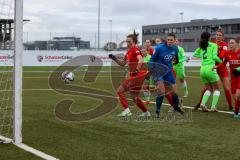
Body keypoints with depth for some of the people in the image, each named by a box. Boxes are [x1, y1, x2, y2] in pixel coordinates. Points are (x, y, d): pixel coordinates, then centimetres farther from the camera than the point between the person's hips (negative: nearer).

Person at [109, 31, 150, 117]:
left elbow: (141, 60, -28)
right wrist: (114, 58, 11)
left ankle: (127, 110, -9)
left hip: (138, 75, -9)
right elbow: (123, 63, 23)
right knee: (134, 96, 19)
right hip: (134, 76, 9)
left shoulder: (135, 49, -11)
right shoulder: (129, 51, 16)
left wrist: (137, 70, -27)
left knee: (120, 91, -8)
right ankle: (146, 112, 31)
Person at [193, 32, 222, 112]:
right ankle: (213, 106, -4)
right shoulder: (213, 45, 0)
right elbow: (214, 57, -7)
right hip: (210, 69, -5)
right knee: (217, 88, 9)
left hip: (202, 69, 5)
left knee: (209, 89, 18)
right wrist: (221, 61, 7)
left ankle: (203, 103, -4)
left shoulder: (201, 47, 15)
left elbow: (195, 54, 25)